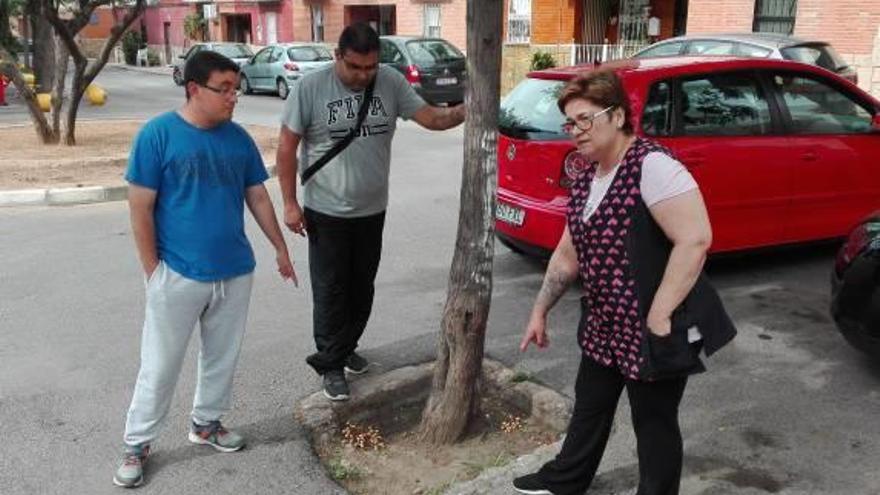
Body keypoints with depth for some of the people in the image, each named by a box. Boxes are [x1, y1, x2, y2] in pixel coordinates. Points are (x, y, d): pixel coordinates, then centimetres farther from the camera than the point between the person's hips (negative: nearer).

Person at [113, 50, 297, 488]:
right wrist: (153, 272, -11)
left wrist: (280, 248, 14)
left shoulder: (238, 138, 2)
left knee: (222, 356, 18)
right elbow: (140, 208, -11)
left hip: (235, 272, 5)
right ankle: (136, 444, 25)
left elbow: (257, 197, 11)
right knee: (160, 365, 7)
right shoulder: (157, 134, -12)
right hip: (178, 275, -4)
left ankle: (206, 423, 39)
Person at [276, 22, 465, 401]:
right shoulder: (310, 88, -13)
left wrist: (465, 111, -24)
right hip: (326, 213, -4)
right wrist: (290, 203, -10)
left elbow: (430, 117, -4)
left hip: (372, 212, 4)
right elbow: (287, 147, -8)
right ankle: (331, 365, 18)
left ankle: (345, 348, 37)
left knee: (361, 289, 17)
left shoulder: (391, 82, -4)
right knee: (330, 291, 4)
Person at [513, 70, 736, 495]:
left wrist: (659, 316, -26)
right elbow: (568, 254, 15)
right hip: (603, 325, 9)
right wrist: (540, 311, 15)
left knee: (653, 423, 9)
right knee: (589, 406, 24)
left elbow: (695, 240, -27)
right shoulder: (586, 179, 8)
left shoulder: (651, 165, -20)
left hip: (652, 329, -9)